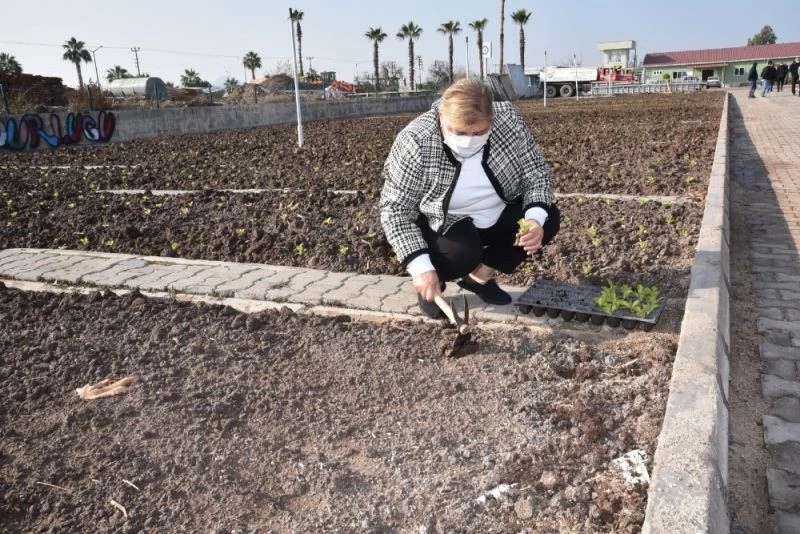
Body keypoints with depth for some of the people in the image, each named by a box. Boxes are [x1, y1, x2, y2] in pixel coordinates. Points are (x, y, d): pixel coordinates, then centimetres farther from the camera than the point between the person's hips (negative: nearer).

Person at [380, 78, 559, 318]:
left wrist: (535, 218, -30)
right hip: (443, 225, -4)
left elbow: (536, 174, -10)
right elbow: (396, 208, -24)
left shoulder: (508, 120, -19)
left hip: (497, 215, 5)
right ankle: (431, 283, 2)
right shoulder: (415, 142, -28)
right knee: (462, 254, -33)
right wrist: (421, 268, -33)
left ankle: (480, 275, 3)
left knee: (548, 218, -14)